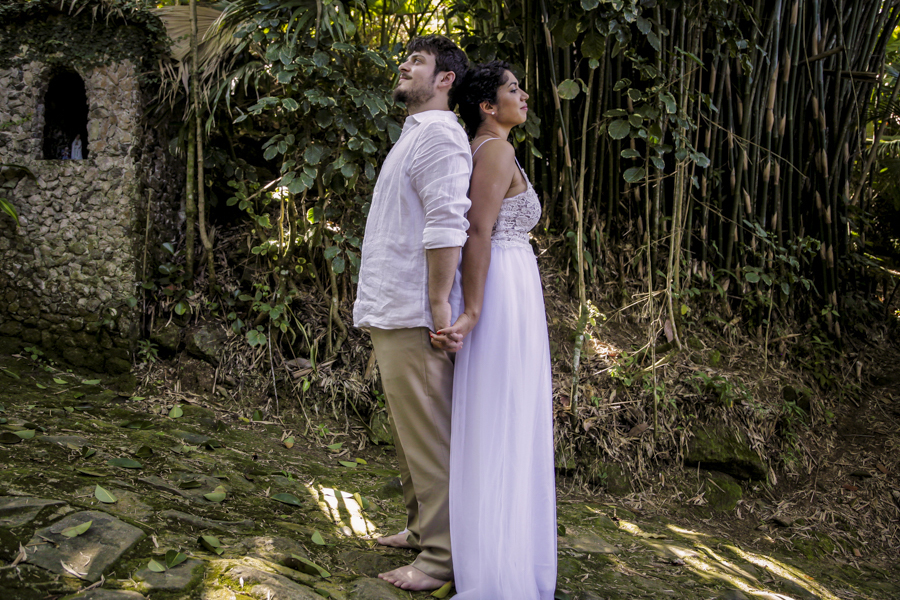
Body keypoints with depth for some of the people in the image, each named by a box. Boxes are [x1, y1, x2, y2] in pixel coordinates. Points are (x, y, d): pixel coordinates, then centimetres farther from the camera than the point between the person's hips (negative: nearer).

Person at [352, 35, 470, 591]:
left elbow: (447, 225, -22)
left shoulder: (438, 134, -11)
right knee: (410, 434, 18)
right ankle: (421, 528, 30)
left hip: (413, 317, -11)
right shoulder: (414, 134, 22)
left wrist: (439, 303, -23)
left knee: (428, 437, -5)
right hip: (392, 313, 11)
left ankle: (441, 556, 3)